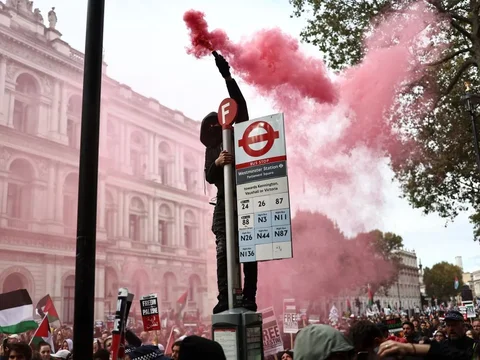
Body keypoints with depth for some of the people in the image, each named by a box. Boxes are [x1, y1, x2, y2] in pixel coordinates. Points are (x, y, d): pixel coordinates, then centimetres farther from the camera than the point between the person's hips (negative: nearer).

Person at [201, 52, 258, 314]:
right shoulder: (211, 150, 16)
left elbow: (241, 107, -3)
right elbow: (209, 177, 3)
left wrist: (227, 76, -8)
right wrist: (217, 163, -19)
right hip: (224, 203, 2)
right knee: (223, 251, -8)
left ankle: (249, 298, -1)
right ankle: (224, 299, -10)